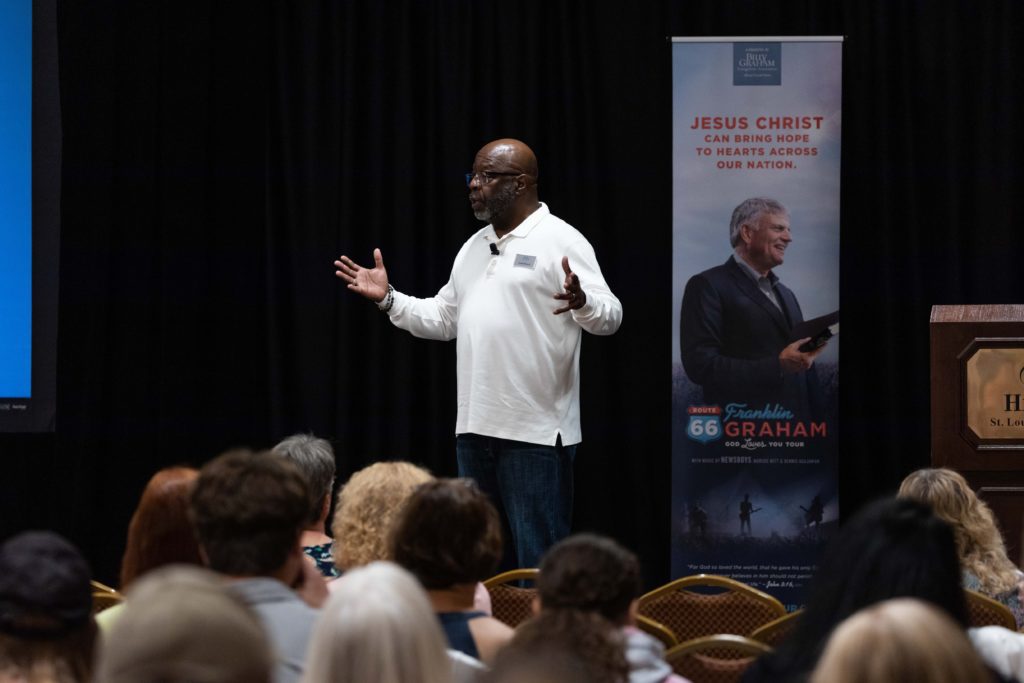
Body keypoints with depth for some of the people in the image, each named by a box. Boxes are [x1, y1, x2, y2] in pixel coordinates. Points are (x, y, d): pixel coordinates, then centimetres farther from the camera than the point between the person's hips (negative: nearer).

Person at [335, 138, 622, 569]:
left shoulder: (561, 242, -6)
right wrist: (388, 299, 12)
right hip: (475, 429, 8)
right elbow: (444, 319, 23)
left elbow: (609, 316, -14)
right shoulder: (473, 248, 18)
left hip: (536, 434, -8)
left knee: (538, 565, -7)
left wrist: (581, 301, -35)